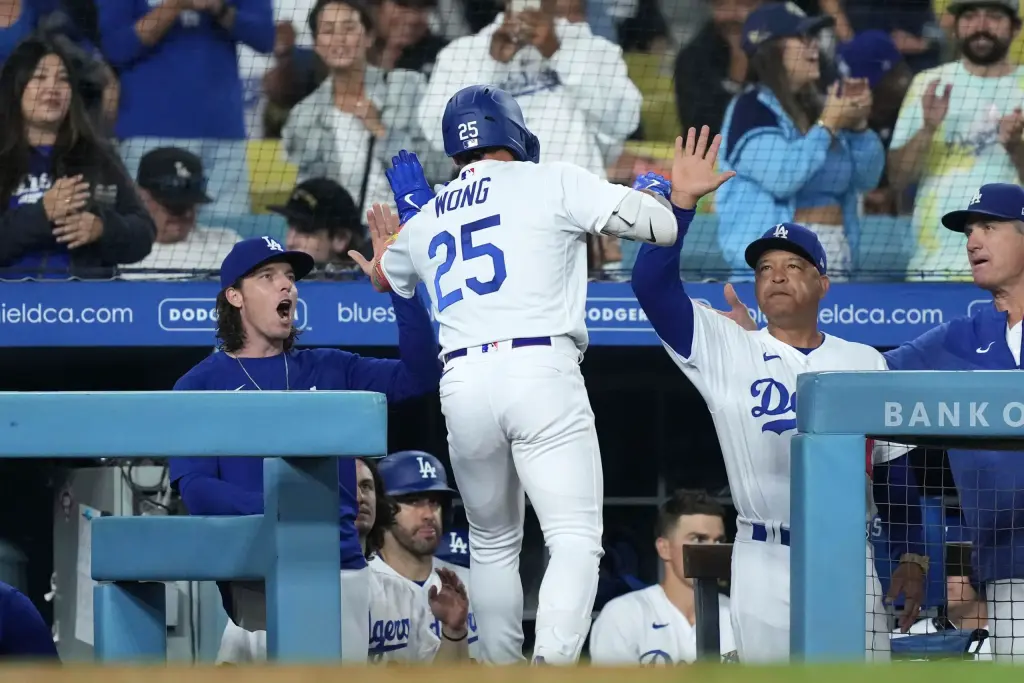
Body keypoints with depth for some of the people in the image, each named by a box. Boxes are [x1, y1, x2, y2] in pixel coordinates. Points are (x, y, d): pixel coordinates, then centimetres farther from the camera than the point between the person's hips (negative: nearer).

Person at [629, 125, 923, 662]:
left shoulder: (864, 362, 11)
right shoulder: (726, 350, 5)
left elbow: (901, 459, 13)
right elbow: (651, 284, -6)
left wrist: (914, 554, 5)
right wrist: (680, 201, -14)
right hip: (764, 560, -1)